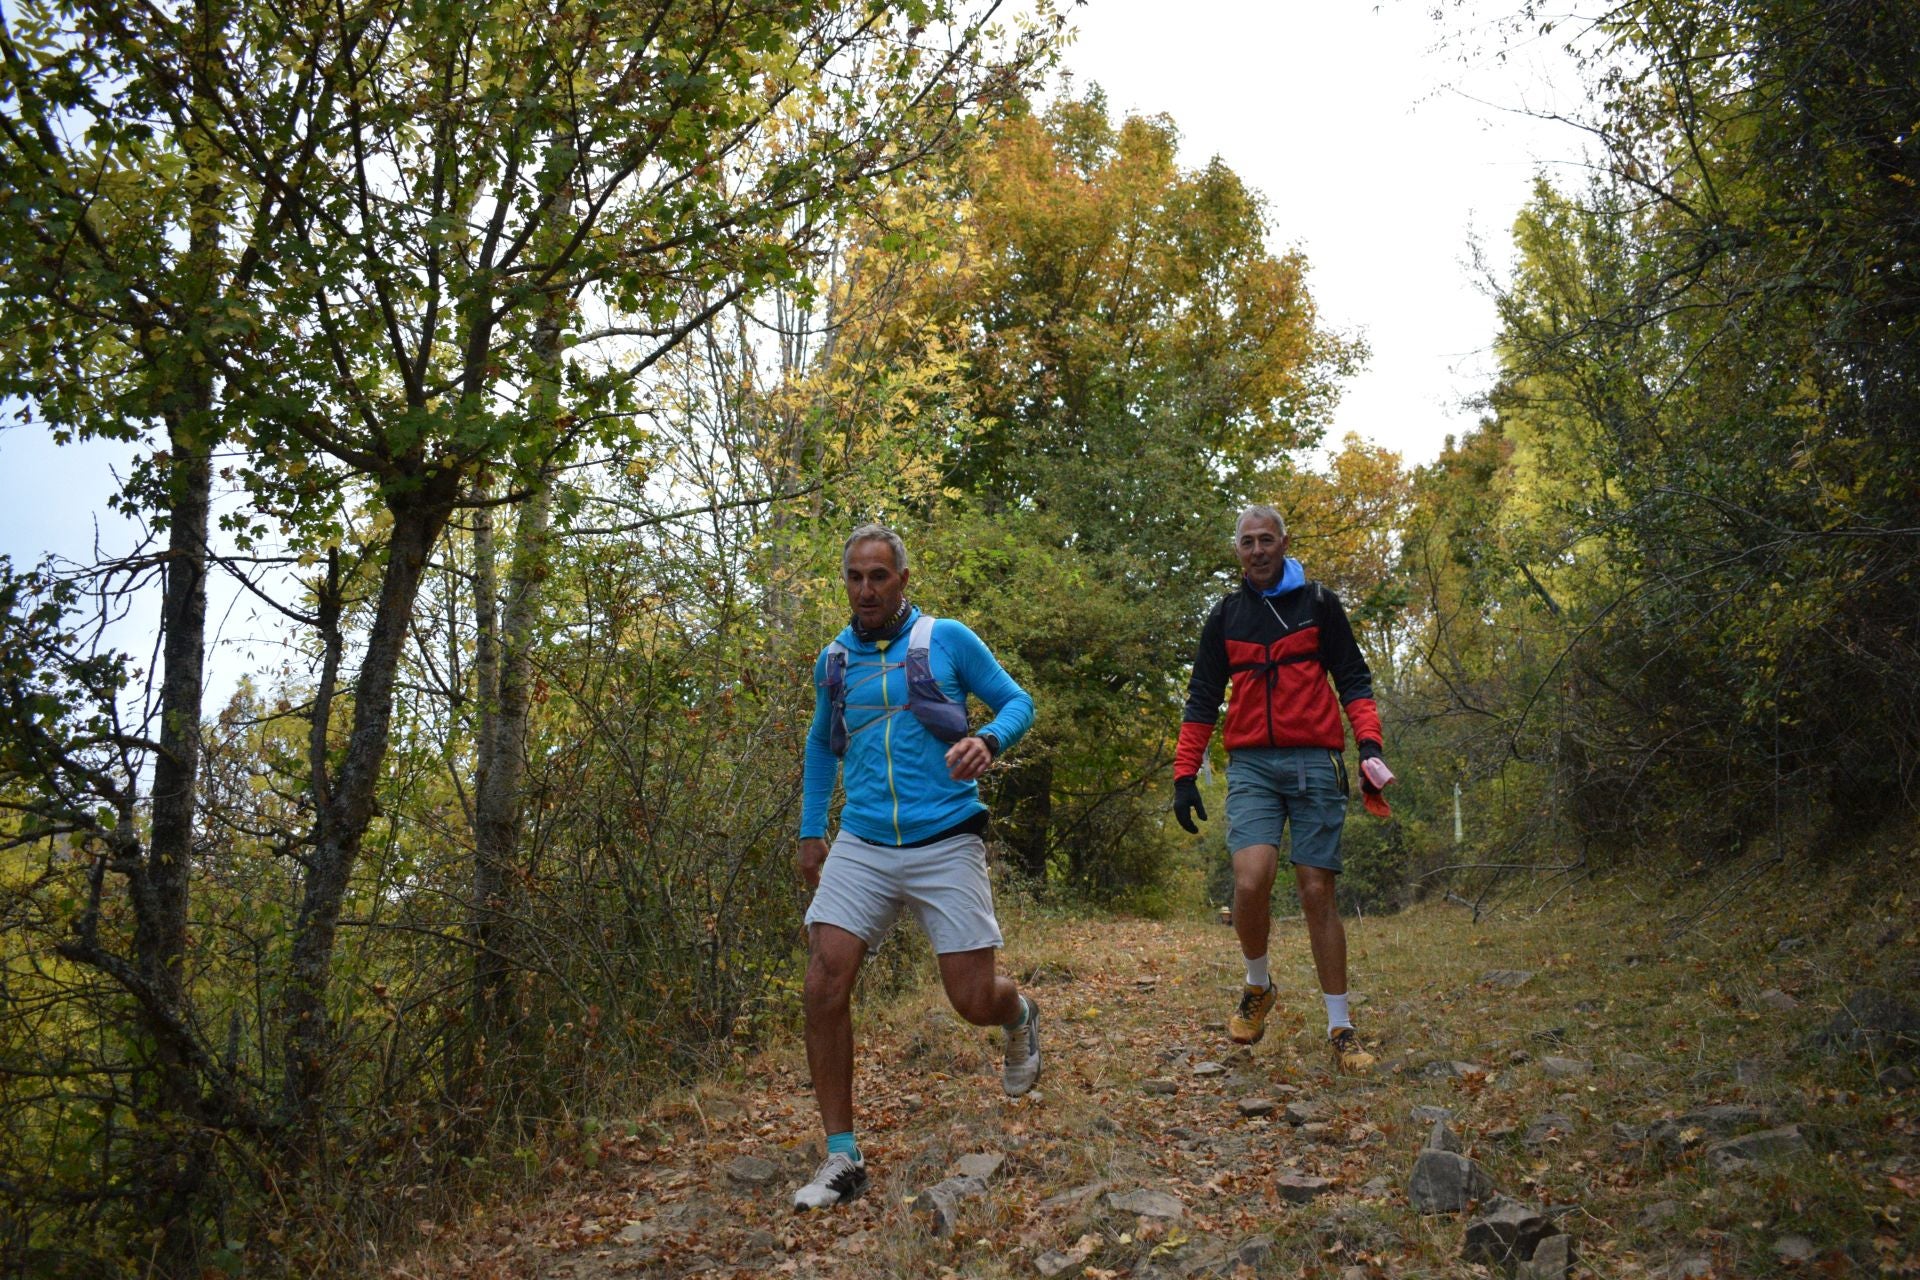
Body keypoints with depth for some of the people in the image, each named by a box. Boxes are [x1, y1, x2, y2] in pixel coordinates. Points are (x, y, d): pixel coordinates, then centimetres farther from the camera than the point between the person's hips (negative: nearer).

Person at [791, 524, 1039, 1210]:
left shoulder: (948, 639, 0)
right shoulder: (833, 659, 11)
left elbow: (1017, 702, 5)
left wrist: (987, 740, -17)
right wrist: (810, 831, 20)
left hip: (945, 845, -3)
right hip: (860, 847, 3)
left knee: (975, 1002, -3)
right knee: (825, 988, -13)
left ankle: (1020, 1017, 38)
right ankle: (841, 1159, 0)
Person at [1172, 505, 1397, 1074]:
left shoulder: (1319, 604, 8)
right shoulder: (1225, 616, 12)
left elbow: (1353, 680, 5)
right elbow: (1202, 701, 13)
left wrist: (1369, 743, -11)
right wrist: (1185, 776, 6)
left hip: (1315, 763, -1)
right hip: (1251, 765, 1)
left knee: (1317, 893, -1)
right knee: (1251, 880, -19)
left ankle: (1341, 1030, 11)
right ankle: (1258, 987, 8)